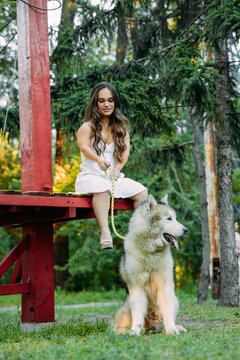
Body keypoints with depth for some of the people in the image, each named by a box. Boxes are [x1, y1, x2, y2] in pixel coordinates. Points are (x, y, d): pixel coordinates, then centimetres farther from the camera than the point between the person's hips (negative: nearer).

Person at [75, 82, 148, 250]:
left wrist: (117, 168, -21)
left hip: (115, 178, 5)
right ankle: (105, 231, -47)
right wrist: (98, 160, -40)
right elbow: (84, 147, -18)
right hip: (91, 176, -5)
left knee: (142, 192, -19)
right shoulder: (87, 127, 2)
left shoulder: (121, 129, 16)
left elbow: (125, 152, 1)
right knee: (102, 189, -39)